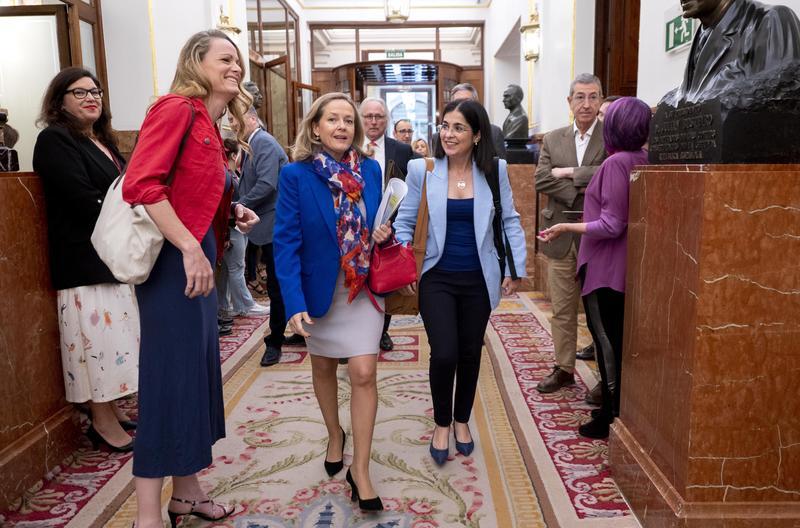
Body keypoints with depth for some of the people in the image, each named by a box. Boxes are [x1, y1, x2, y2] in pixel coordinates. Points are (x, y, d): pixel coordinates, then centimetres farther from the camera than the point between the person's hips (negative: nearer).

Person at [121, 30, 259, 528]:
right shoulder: (177, 109, -10)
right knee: (170, 379, -4)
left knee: (199, 373, 15)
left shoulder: (211, 127, 16)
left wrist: (233, 211, 4)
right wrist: (191, 250, -23)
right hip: (174, 261, -9)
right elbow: (140, 184, -21)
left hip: (199, 260, 9)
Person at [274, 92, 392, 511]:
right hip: (319, 288, -1)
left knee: (364, 374, -6)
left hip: (363, 288, 1)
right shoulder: (295, 174, -13)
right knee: (323, 367, 18)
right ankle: (334, 436, 44)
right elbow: (285, 241, -17)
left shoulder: (371, 170, -3)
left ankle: (361, 469, 7)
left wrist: (385, 234, -8)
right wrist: (294, 302, -23)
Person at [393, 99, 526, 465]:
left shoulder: (494, 171, -3)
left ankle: (462, 420, 37)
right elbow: (405, 222, 1)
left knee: (470, 353, 13)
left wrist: (515, 268, 0)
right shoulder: (422, 170, -6)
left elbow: (510, 221, 4)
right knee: (444, 354, -10)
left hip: (478, 280, 2)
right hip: (436, 278, -2)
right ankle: (441, 424, 18)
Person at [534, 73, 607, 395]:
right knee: (562, 309, 12)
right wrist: (579, 191, -14)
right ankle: (564, 369, 25)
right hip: (561, 235, 4)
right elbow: (541, 179, -3)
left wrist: (569, 172, -13)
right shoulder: (553, 139, 9)